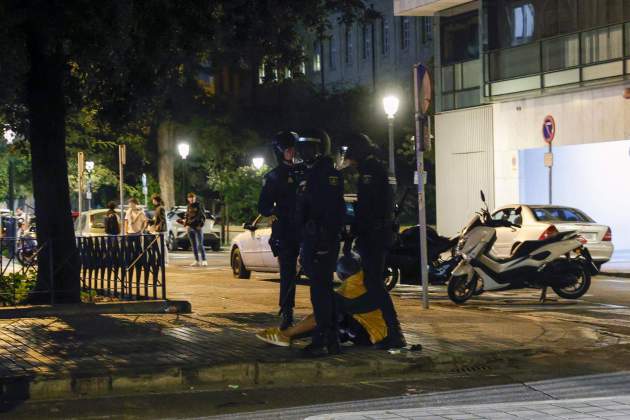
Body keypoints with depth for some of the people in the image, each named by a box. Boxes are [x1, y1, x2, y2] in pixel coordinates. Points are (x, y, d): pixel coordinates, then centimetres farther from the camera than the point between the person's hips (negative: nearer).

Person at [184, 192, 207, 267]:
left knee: (200, 244, -9)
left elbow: (203, 216, -2)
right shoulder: (189, 207, 13)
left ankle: (204, 260, -6)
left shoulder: (199, 205, -1)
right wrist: (186, 223, 8)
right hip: (190, 227, 5)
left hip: (198, 227, -5)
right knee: (194, 245, 5)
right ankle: (197, 261, 8)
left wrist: (201, 225, -11)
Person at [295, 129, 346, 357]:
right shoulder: (310, 174, 20)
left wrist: (326, 240, -27)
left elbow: (333, 210, -20)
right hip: (311, 241, 10)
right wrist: (305, 243, 23)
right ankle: (331, 338, 21)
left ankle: (323, 340, -11)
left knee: (320, 289, -11)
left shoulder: (328, 174, -11)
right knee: (323, 289, 14)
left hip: (322, 241, -10)